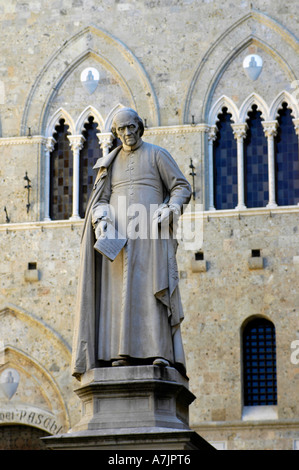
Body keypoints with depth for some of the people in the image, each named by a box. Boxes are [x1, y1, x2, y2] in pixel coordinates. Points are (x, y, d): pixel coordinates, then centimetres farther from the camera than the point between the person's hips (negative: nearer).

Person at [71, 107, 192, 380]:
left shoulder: (157, 155, 10)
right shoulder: (110, 163, 21)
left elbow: (182, 188, 5)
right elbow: (100, 201, 13)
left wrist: (169, 211, -15)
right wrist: (100, 222, -9)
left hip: (150, 232, -3)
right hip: (118, 234, 4)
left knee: (152, 287, -16)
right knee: (118, 291, -8)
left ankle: (161, 353, -22)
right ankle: (122, 355, -14)